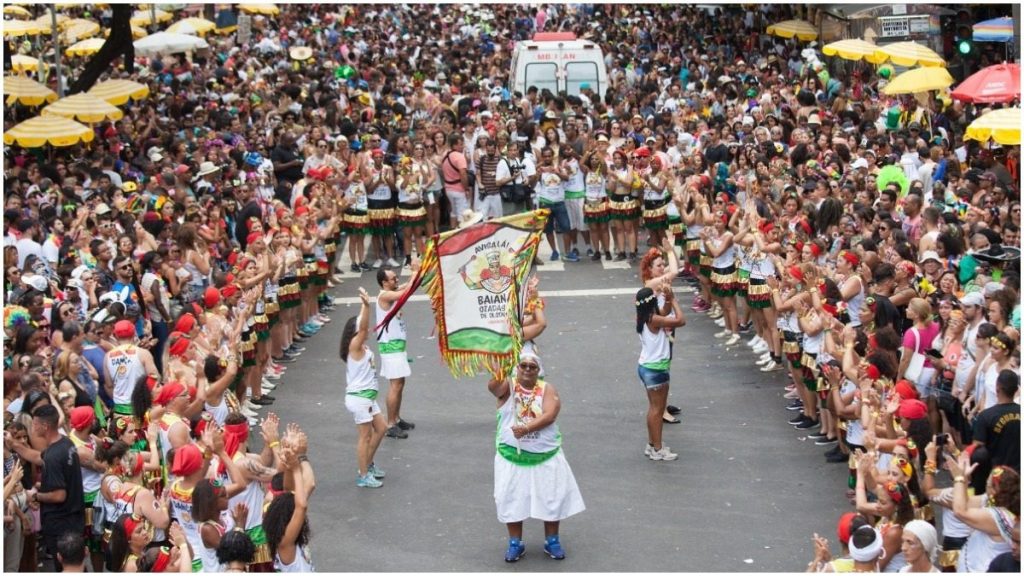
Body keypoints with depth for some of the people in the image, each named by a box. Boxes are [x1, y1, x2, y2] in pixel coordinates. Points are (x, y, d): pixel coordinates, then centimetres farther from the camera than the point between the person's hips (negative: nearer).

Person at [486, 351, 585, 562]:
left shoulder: (547, 389, -2)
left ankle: (552, 541, 21)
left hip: (545, 454, 1)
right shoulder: (507, 386, -4)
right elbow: (493, 386, -28)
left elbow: (550, 415, -18)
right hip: (512, 455, -1)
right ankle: (515, 543, 17)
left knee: (552, 496, 5)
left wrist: (526, 428, -31)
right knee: (511, 498, 3)